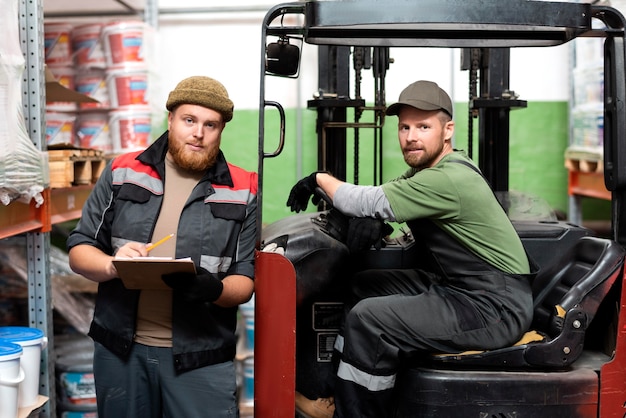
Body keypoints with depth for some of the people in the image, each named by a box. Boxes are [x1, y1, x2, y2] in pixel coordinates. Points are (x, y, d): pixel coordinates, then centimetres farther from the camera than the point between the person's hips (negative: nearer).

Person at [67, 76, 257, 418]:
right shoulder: (122, 173, 4)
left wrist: (215, 289, -22)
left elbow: (245, 281, 1)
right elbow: (79, 252, 5)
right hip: (121, 350, 1)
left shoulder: (242, 192, 2)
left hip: (200, 358, -1)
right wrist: (112, 265, -18)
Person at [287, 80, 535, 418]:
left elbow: (366, 203, -23)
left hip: (495, 306, -11)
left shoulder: (448, 180, -23)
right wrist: (374, 220, -6)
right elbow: (380, 198, 17)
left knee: (368, 319, -20)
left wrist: (320, 179, -7)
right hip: (455, 286, 11)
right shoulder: (431, 169, 9)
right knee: (363, 286, 14)